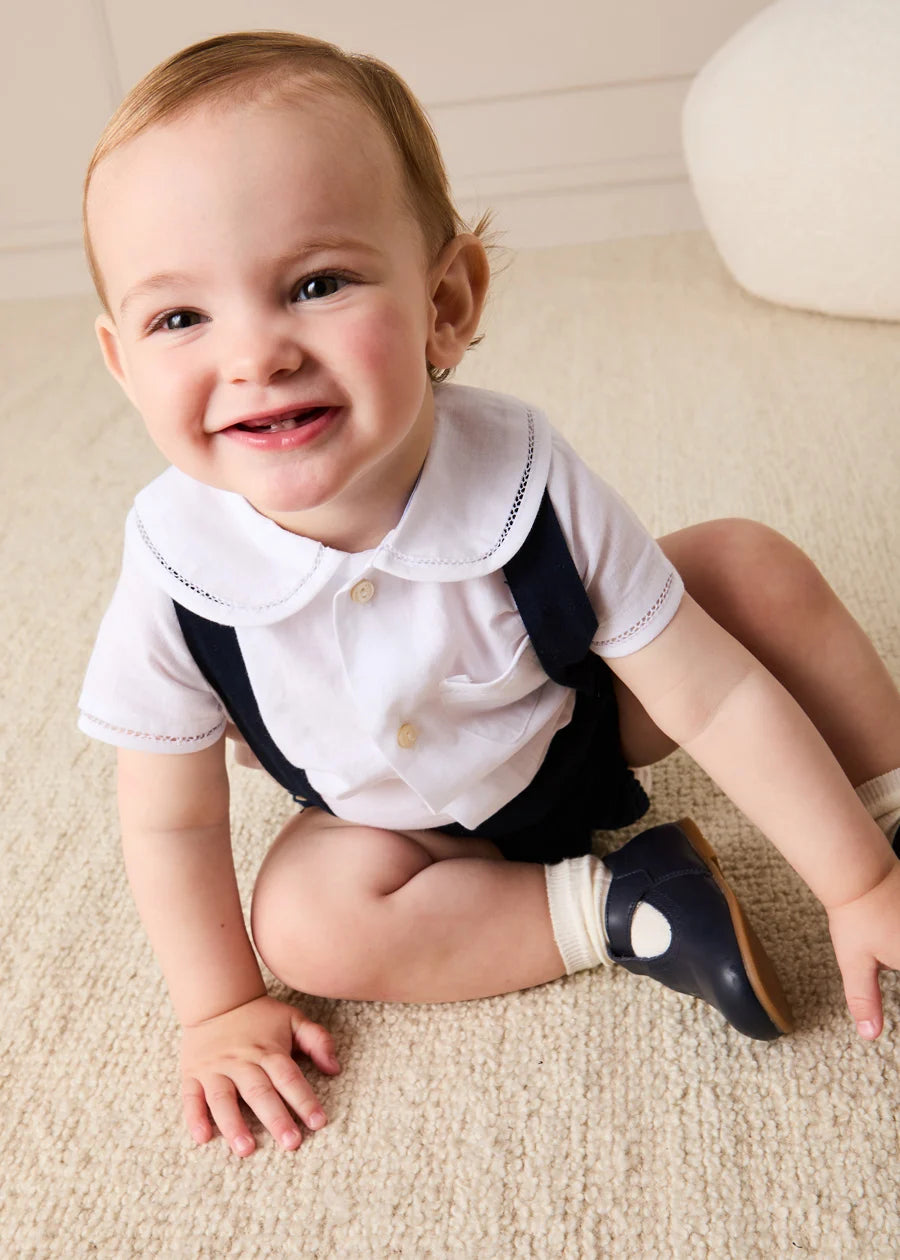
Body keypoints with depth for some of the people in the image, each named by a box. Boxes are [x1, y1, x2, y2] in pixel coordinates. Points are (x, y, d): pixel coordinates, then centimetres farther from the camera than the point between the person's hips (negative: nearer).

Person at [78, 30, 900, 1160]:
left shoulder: (529, 490, -33)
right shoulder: (176, 579, -31)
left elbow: (715, 694, -24)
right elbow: (172, 822, -15)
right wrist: (222, 1007, -9)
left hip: (586, 720, 0)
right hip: (417, 823, 1)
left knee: (754, 566, -16)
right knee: (303, 920, -26)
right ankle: (621, 904, -15)